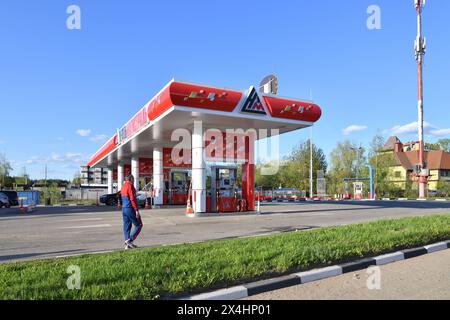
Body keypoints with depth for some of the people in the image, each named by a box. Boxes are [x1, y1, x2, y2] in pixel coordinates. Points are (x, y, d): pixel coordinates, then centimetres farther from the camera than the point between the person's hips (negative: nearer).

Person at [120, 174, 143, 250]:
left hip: (124, 209, 9)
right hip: (130, 209, -9)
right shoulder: (130, 186, -12)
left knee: (127, 227, 9)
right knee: (139, 225, 0)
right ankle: (130, 240, -8)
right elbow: (132, 199, -18)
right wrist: (136, 210, -18)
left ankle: (127, 244, 10)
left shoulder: (123, 187, 16)